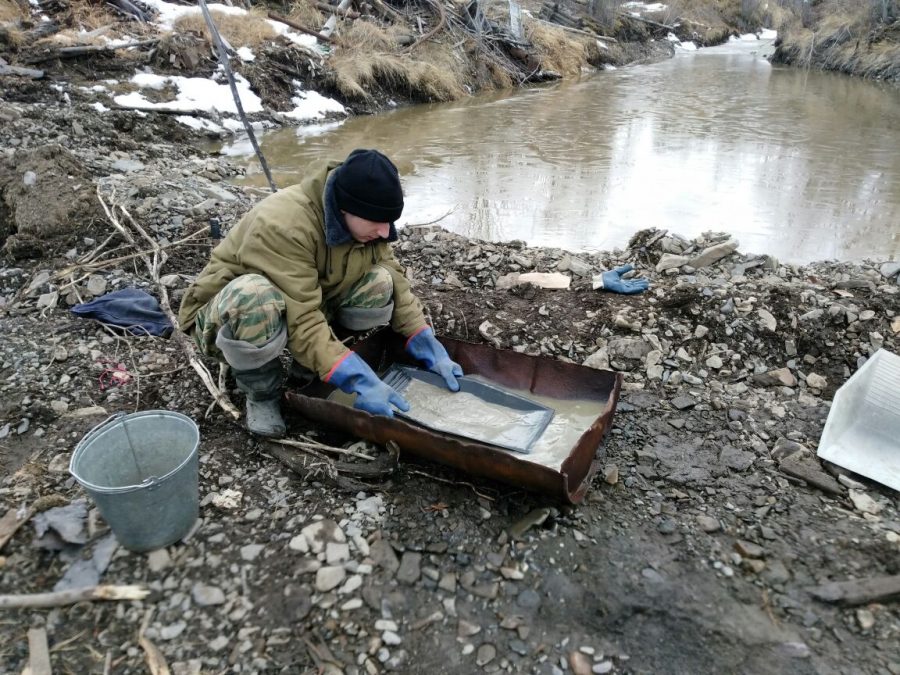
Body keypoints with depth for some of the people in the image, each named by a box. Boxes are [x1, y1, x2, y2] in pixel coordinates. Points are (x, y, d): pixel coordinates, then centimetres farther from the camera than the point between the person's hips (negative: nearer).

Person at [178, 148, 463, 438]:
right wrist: (359, 381, -41)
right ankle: (262, 393, -11)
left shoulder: (362, 220, -12)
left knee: (381, 283, -16)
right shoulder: (282, 225, -34)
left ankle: (307, 369, 2)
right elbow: (300, 322, -37)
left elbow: (396, 281, -7)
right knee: (255, 297, -42)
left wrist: (428, 347, -16)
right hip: (226, 317, -6)